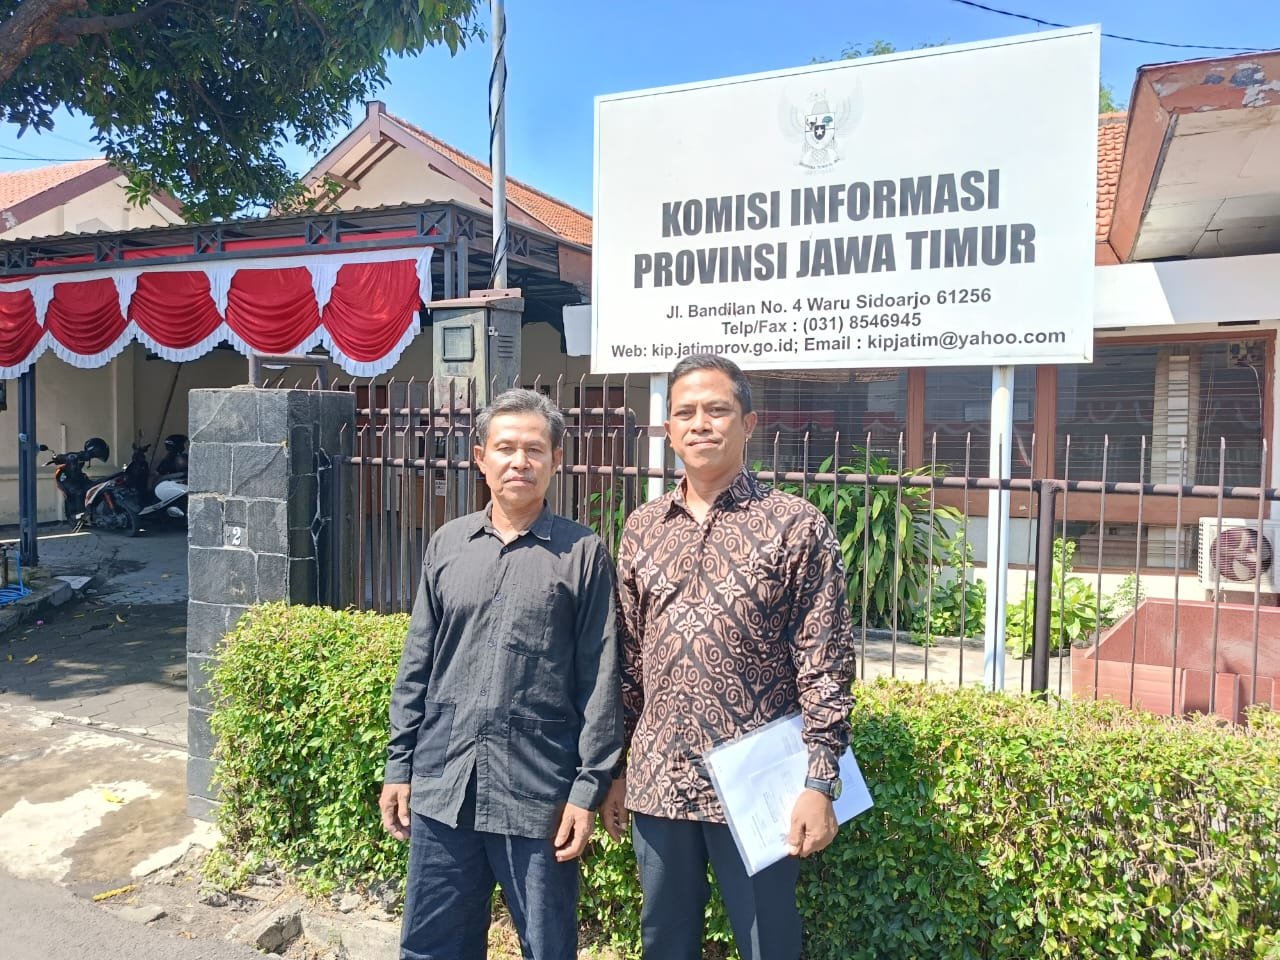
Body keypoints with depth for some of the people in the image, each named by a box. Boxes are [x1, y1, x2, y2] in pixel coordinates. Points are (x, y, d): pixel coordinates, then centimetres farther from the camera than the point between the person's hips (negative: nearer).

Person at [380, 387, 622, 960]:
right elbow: (417, 665, 10)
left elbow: (600, 682, -4)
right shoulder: (447, 545, 6)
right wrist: (399, 766, 9)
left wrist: (588, 788, -7)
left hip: (538, 795, -3)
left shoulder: (583, 554, -4)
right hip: (441, 786, 4)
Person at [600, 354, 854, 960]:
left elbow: (825, 665, -9)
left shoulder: (796, 526, -7)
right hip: (656, 784, 4)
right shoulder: (641, 530, 5)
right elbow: (626, 660, 9)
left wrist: (820, 783, -12)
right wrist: (614, 770, 11)